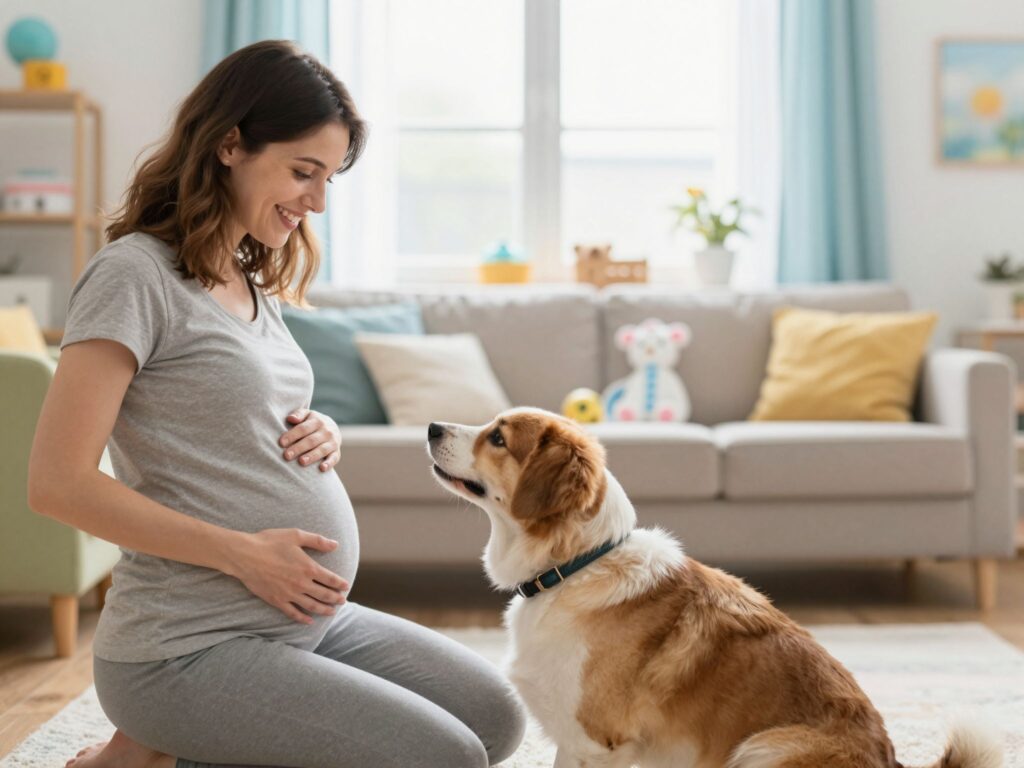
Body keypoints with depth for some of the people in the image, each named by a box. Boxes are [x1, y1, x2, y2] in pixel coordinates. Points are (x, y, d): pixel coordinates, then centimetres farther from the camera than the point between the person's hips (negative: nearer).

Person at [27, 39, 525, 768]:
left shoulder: (254, 280, 12)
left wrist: (322, 436, 1)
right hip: (193, 647, -9)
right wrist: (244, 553, -20)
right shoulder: (136, 274, -13)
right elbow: (58, 482, -19)